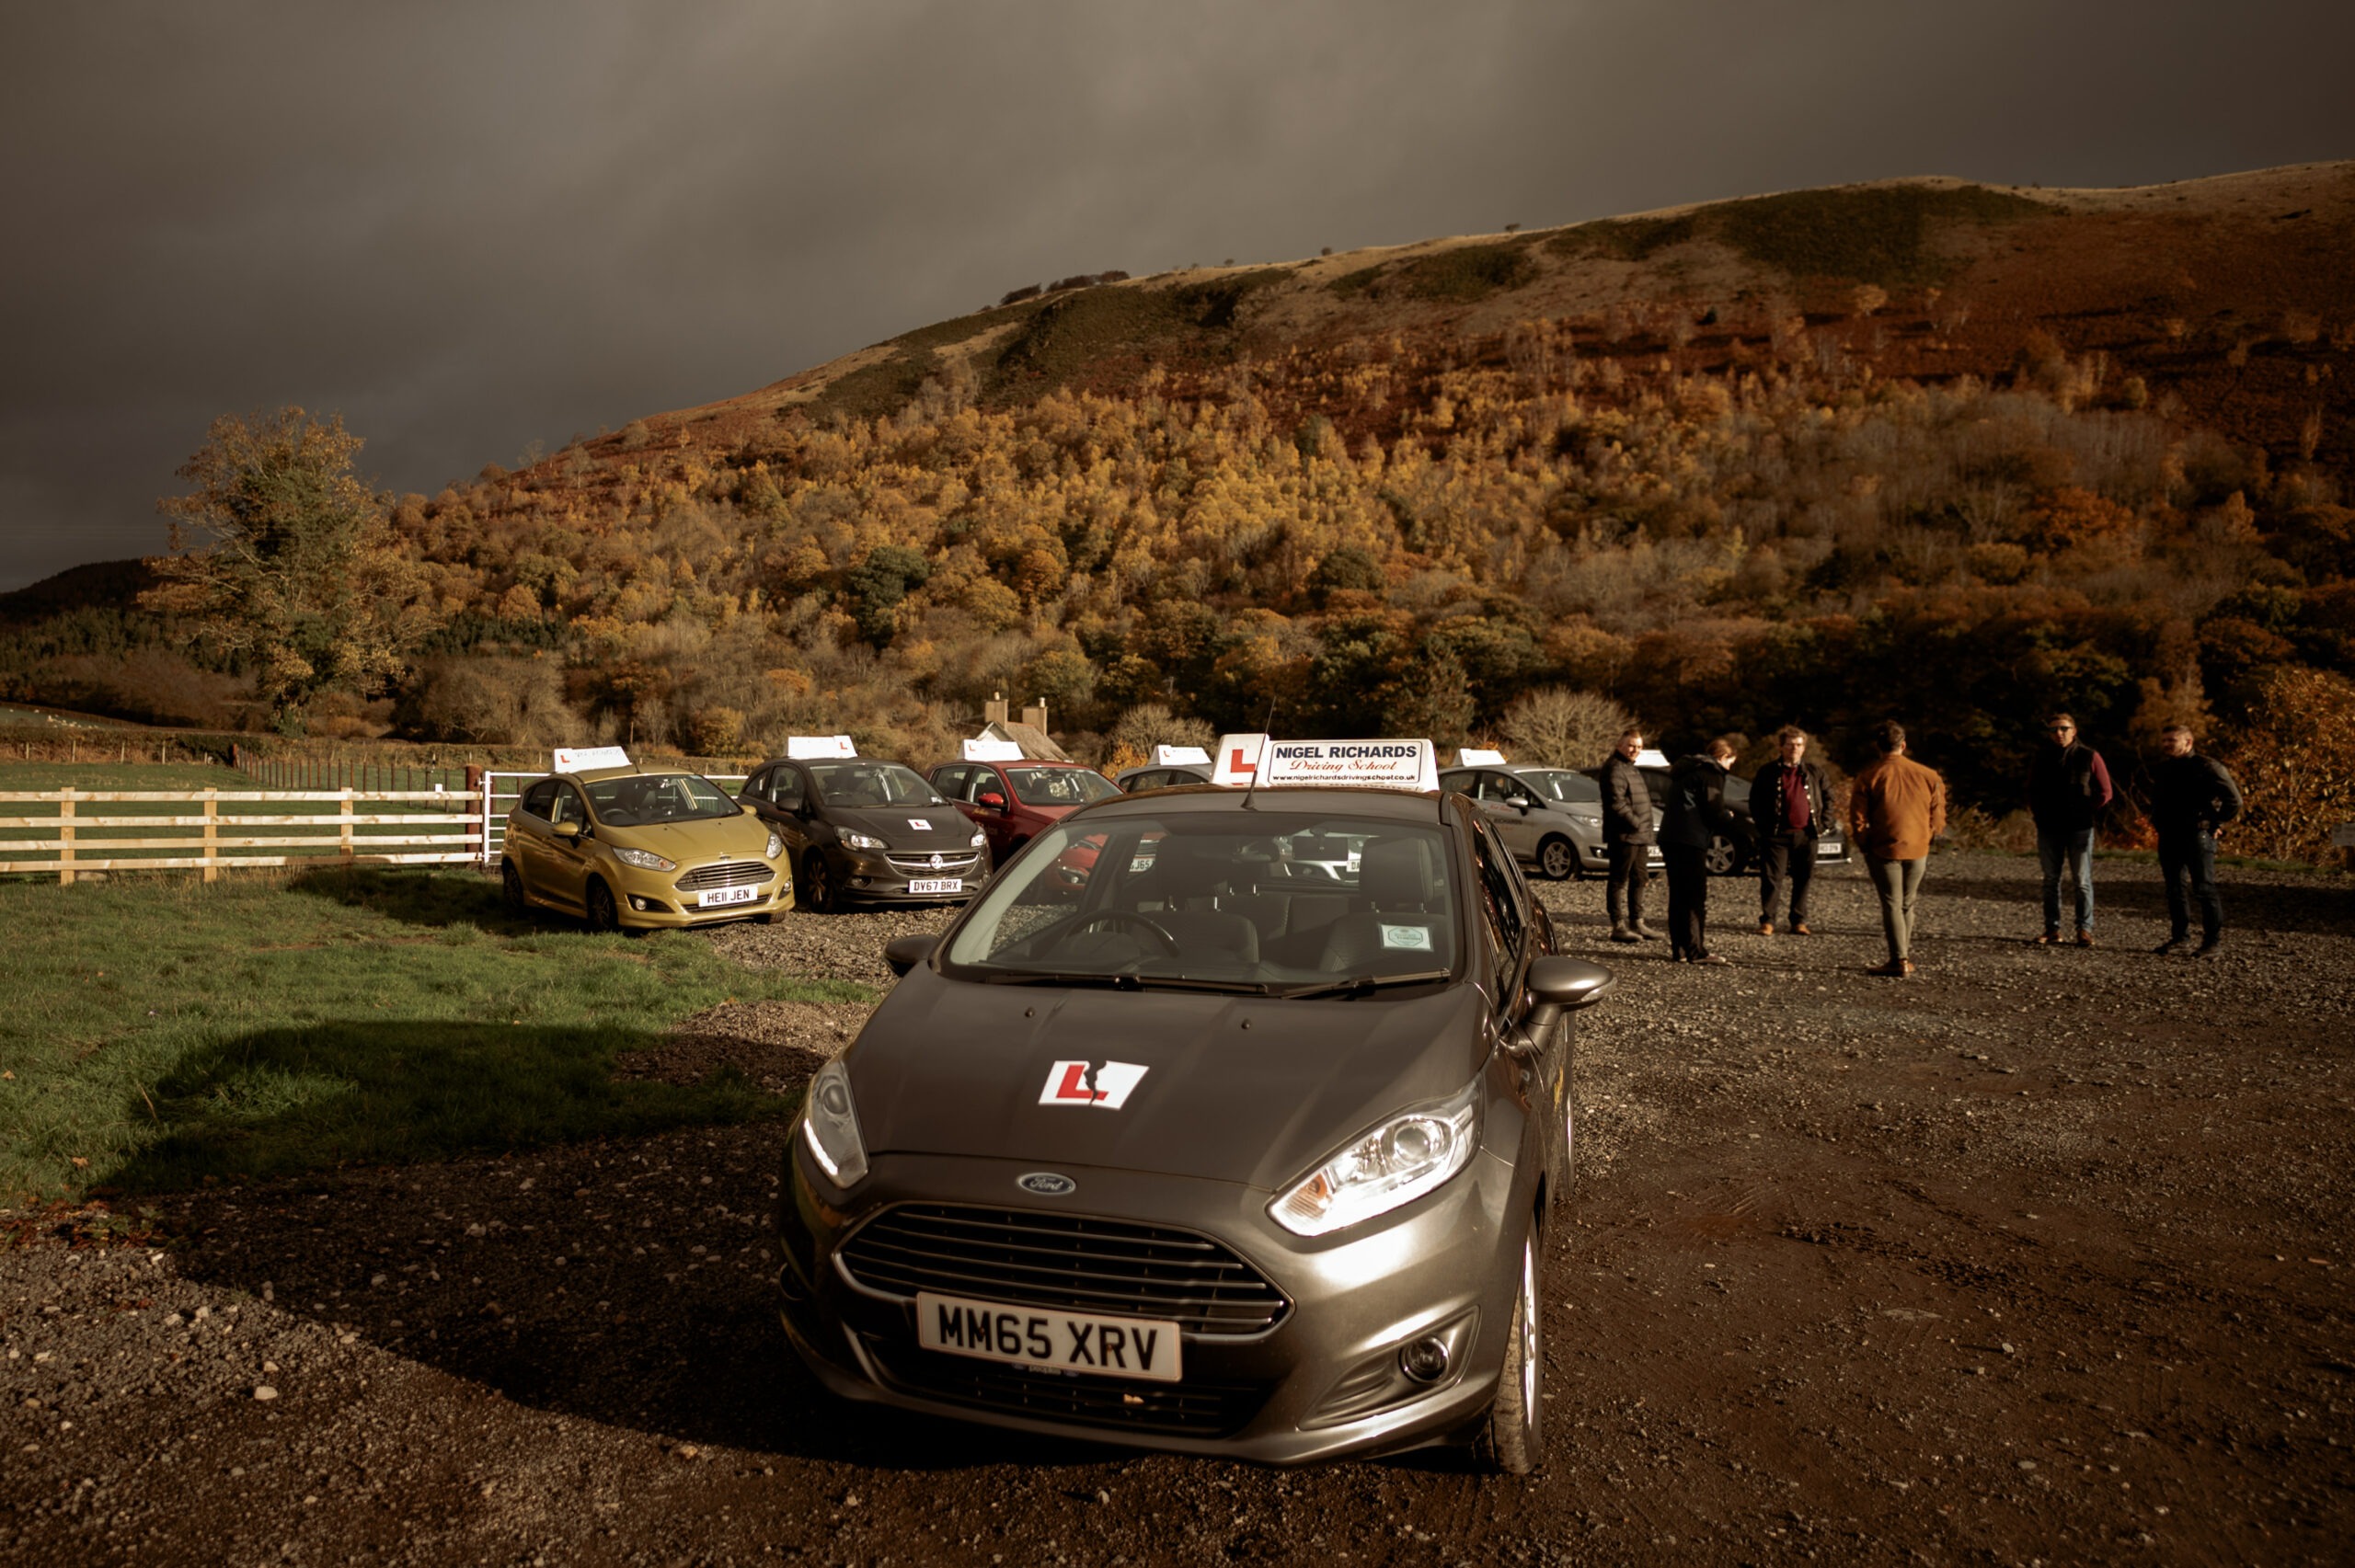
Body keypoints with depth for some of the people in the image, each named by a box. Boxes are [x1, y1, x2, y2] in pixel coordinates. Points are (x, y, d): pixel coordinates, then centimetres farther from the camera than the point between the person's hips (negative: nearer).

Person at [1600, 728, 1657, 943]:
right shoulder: (1615, 769, -12)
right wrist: (1636, 823, -18)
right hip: (1624, 836, -10)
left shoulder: (1632, 769, 21)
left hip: (1640, 836, 10)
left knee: (1638, 880, 15)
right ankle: (1618, 927, -4)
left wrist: (1646, 831, 18)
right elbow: (1617, 803, -23)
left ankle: (1637, 923, 23)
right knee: (1619, 881, -6)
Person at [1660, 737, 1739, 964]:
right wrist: (1729, 816, 11)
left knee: (1678, 896, 11)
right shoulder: (1712, 774, -5)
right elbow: (1715, 813, -11)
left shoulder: (1684, 771, 23)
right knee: (1696, 898, -6)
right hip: (1691, 842, -9)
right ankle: (1696, 951, -7)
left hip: (1670, 837, 9)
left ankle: (1678, 949, 12)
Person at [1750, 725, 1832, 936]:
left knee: (1803, 880, 6)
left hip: (1806, 835, 2)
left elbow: (1828, 796, 16)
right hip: (1777, 835, -2)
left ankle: (1799, 922, 14)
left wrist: (1822, 822, 7)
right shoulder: (1768, 772, 2)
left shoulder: (1814, 771, 8)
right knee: (1772, 879, -3)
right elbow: (1755, 802, 6)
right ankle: (1767, 921, 2)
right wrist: (1764, 826, -1)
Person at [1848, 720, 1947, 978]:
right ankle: (1904, 957, 20)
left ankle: (1899, 961, -4)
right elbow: (1938, 817, 5)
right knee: (1907, 904, 16)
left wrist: (1866, 845, 5)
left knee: (1892, 905, 2)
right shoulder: (1928, 775, 1)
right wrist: (1924, 839, 17)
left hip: (1884, 850, -3)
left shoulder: (1868, 777, -9)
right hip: (1918, 850, 3)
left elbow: (1858, 819, -9)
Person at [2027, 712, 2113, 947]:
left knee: (2082, 881, -2)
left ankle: (2085, 929, 4)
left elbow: (2104, 792, 2)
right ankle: (2052, 929, 9)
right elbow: (2032, 791, 18)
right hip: (2048, 828, 3)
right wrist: (2037, 812, 7)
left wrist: (2085, 813, -1)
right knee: (2051, 879, 5)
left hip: (2079, 829, -3)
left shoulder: (2089, 756, -2)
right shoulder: (2041, 758, 6)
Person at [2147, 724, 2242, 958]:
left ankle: (2211, 942, -2)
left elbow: (2233, 800, -8)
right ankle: (2179, 935, 18)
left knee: (2204, 888, -6)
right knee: (2174, 888, 9)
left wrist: (2214, 824, -8)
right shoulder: (2161, 771, 13)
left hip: (2197, 836, -6)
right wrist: (2157, 822, 20)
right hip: (2168, 838, 7)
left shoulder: (2207, 767, -7)